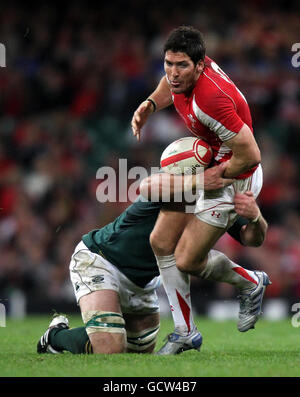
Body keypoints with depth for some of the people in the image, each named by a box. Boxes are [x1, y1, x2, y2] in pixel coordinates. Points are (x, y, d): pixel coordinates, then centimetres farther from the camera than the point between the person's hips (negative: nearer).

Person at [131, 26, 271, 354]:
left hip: (234, 178, -9)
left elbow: (251, 155, -33)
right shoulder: (181, 75, -11)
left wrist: (217, 175, -17)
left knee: (187, 262, -5)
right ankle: (185, 331, 18)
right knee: (161, 242, 6)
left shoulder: (209, 101, -36)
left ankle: (251, 282, 24)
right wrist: (150, 104, -1)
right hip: (202, 165, 9)